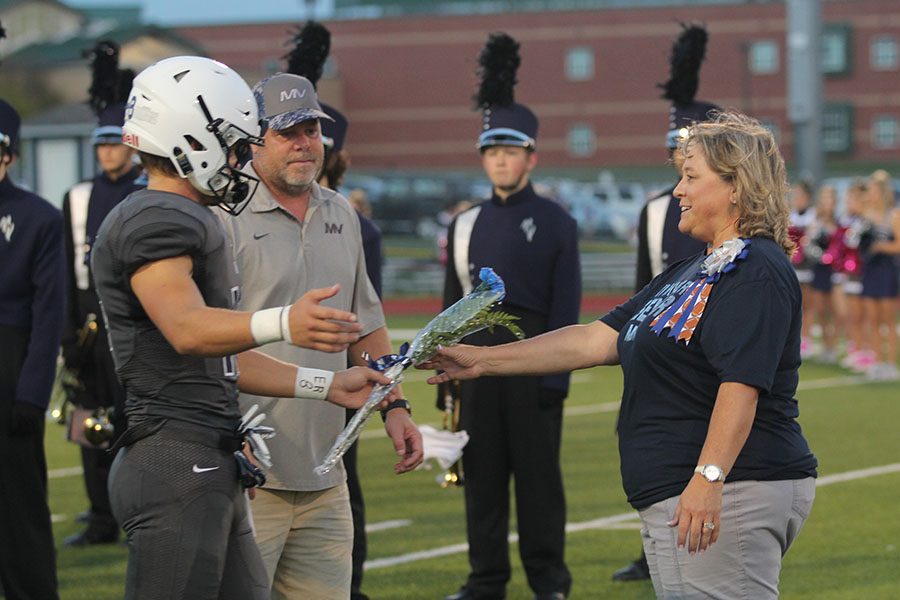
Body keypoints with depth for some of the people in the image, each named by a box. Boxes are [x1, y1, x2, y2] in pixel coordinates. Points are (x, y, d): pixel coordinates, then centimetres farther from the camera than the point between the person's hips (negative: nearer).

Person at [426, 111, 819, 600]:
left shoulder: (756, 272, -10)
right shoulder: (690, 273, 23)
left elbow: (741, 384, -21)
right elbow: (597, 340, 23)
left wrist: (708, 478, -31)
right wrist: (483, 360, 20)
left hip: (733, 495, -10)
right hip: (676, 502, 10)